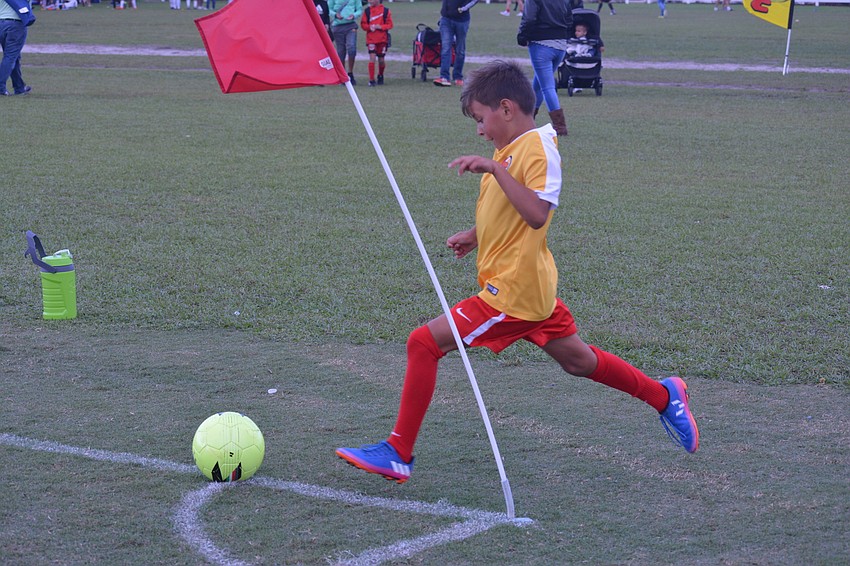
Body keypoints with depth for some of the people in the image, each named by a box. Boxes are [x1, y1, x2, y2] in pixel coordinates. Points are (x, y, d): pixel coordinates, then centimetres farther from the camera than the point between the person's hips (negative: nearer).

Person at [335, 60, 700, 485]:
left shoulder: (537, 147, -15)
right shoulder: (510, 149, 14)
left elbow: (537, 214, -31)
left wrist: (495, 169, -33)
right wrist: (474, 236, 14)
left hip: (512, 293, -11)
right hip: (532, 286, 11)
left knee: (424, 342, -12)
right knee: (578, 360, 22)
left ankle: (399, 454, -7)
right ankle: (664, 396, 35)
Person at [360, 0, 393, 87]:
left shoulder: (385, 10, -1)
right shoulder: (367, 10, 3)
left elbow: (390, 24, -1)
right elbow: (363, 24, 6)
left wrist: (380, 27, -17)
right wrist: (369, 27, -15)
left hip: (382, 39, 0)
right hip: (371, 39, 0)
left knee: (381, 60, 8)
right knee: (372, 58, -14)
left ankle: (380, 76, 35)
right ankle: (371, 80, -10)